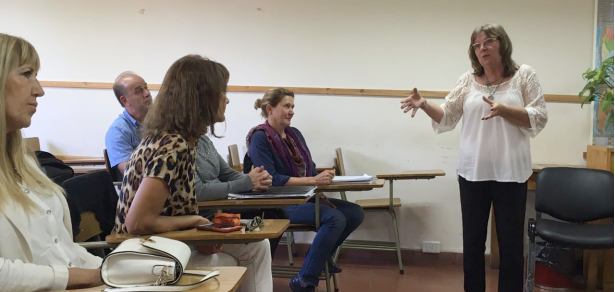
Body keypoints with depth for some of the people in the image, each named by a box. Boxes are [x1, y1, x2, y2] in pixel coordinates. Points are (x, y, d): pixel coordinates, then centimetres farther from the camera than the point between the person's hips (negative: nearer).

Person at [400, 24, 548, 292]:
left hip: (510, 172, -2)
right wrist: (424, 105, -13)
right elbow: (446, 118, 6)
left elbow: (539, 118, -6)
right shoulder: (468, 80, 5)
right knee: (473, 240, 11)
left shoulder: (524, 75, 0)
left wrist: (503, 110, -21)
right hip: (472, 172, 2)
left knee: (511, 242, 6)